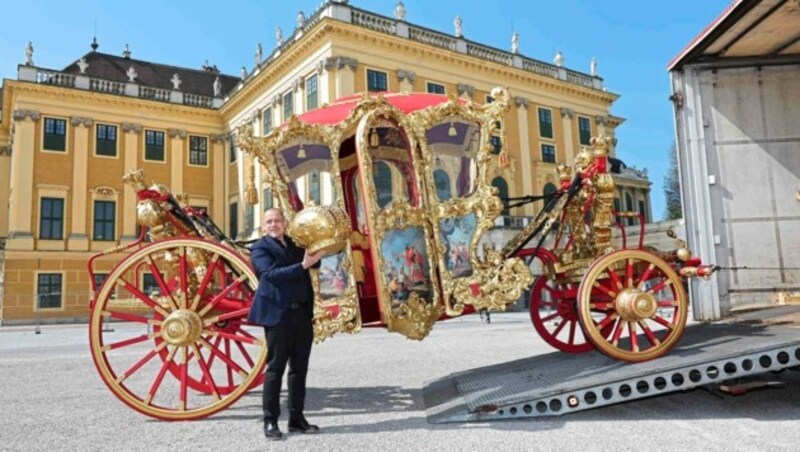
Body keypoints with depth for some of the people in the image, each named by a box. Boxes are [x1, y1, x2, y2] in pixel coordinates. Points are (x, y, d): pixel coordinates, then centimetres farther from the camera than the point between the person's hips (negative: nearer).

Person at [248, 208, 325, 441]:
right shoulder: (260, 248, -1)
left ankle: (297, 418, 20)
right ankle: (270, 421, 9)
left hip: (302, 312, 6)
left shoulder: (295, 244, 18)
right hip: (278, 314, -6)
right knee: (275, 368, -1)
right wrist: (303, 265, -24)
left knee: (299, 368, 10)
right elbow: (272, 273, -17)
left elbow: (314, 263, 14)